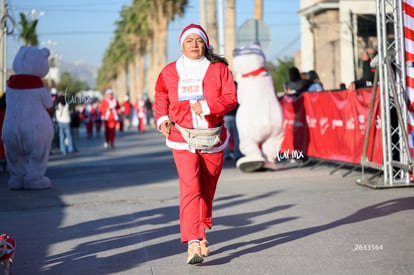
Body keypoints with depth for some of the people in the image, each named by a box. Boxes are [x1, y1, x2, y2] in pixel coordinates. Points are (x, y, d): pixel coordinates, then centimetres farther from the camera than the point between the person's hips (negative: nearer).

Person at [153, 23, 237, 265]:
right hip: (183, 138, -1)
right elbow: (161, 99, 19)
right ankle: (193, 243, -22)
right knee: (190, 188, -16)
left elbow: (231, 99, -5)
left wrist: (206, 107, -19)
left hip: (213, 139, 1)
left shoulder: (219, 69, 2)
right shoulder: (169, 72, 5)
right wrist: (162, 118, 1)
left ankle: (202, 234, 31)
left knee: (207, 191, 10)